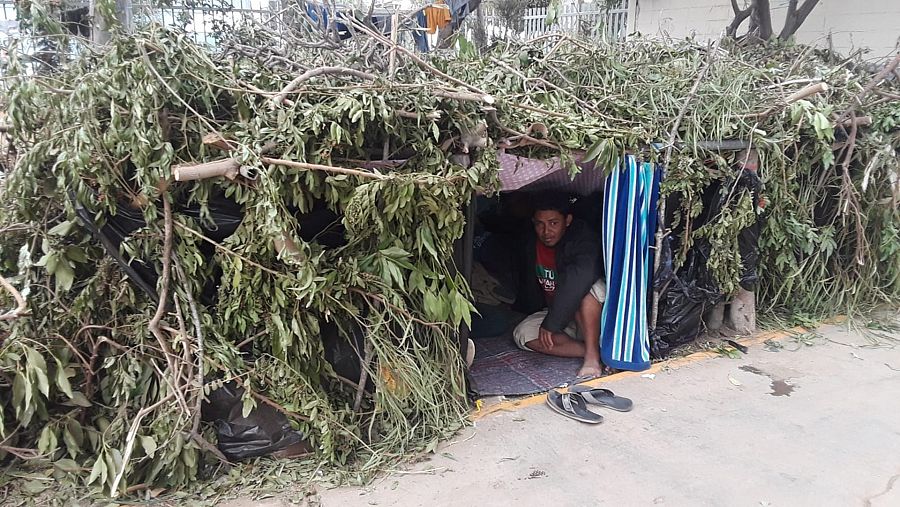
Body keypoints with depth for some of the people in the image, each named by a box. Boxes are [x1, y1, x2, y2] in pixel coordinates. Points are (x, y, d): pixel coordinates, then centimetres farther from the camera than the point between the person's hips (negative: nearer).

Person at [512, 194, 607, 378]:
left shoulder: (583, 239, -23)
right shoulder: (532, 246, 1)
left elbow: (580, 278, -42)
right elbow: (529, 285, 19)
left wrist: (550, 323, -41)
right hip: (559, 314, 7)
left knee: (584, 286, -37)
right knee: (523, 333, -21)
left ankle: (593, 356, -35)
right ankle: (600, 353, -26)